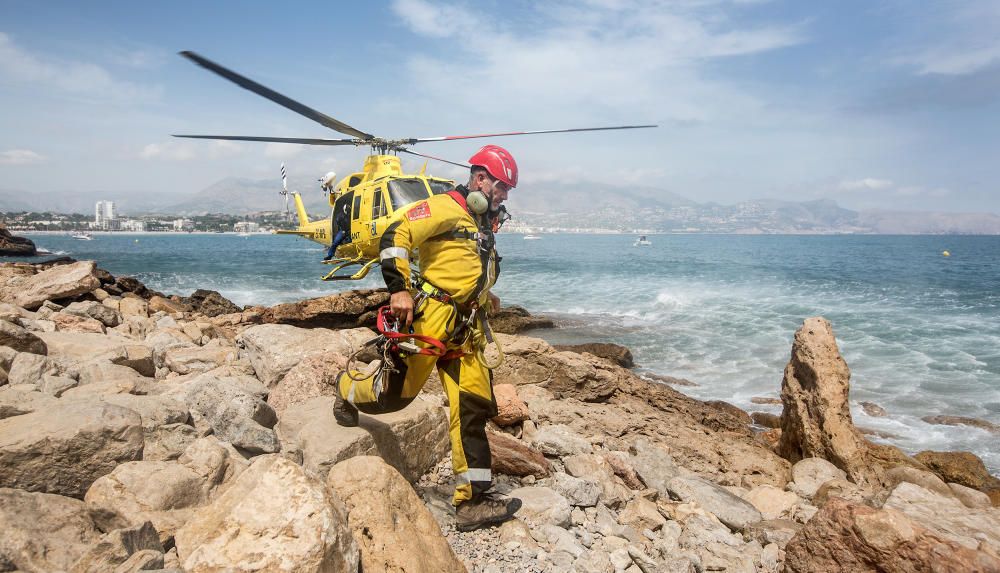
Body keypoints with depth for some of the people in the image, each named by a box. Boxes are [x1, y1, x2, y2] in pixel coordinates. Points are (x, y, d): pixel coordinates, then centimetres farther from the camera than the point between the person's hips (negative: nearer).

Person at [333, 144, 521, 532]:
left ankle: (472, 500, 4)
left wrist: (484, 296, 22)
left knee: (473, 408, 0)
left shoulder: (482, 224, 23)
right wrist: (399, 289, -23)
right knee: (397, 393, 1)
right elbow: (396, 236, -17)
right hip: (430, 316, -8)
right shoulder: (446, 207, -6)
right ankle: (349, 389, 37)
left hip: (465, 330, 8)